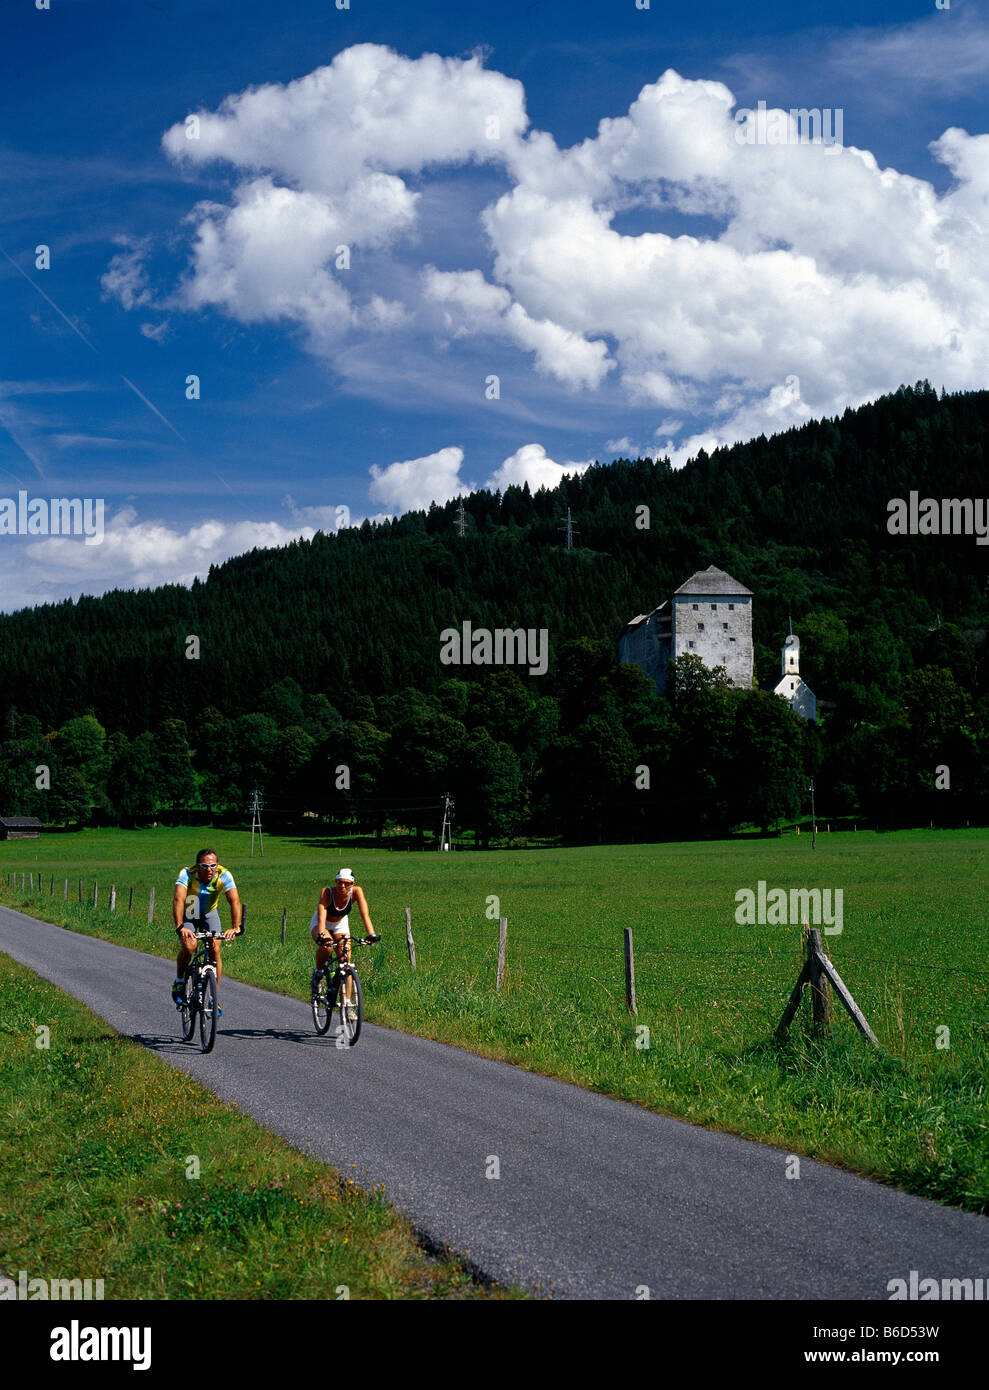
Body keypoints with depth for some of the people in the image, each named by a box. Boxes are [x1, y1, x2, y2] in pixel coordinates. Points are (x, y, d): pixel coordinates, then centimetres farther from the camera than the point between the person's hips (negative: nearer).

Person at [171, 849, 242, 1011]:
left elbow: (235, 901, -37)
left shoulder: (224, 875, -28)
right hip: (187, 915, -2)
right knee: (189, 946, -25)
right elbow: (178, 899, -43)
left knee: (215, 950, -15)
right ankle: (179, 982, 1)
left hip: (209, 914, 2)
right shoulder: (186, 874, -32)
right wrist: (180, 927, -57)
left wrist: (235, 927, -51)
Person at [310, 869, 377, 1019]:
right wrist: (321, 935, -59)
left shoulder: (356, 891, -26)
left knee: (345, 963, -13)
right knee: (326, 945, -35)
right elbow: (321, 915, -43)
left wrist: (370, 933, -48)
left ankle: (348, 1003, -9)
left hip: (341, 925, 2)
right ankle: (318, 973, -7)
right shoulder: (327, 892, -32)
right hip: (320, 925, -2)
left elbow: (365, 913, -33)